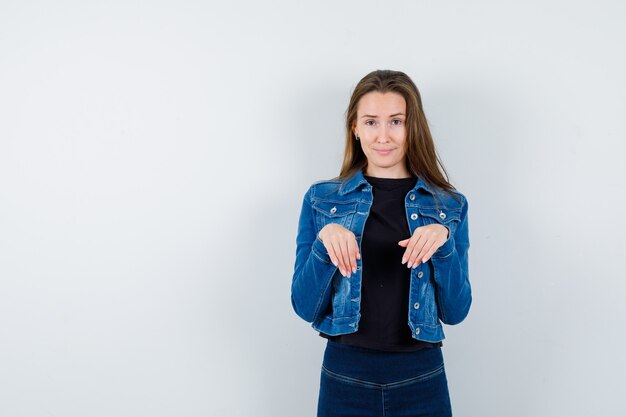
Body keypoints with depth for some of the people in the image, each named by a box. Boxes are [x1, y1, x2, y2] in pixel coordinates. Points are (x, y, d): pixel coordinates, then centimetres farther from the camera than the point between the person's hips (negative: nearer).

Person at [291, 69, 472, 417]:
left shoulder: (450, 206, 1)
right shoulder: (321, 199, 0)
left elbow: (456, 312, -1)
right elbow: (305, 307, -3)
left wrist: (445, 244, -16)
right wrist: (323, 244, -19)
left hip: (422, 381, 1)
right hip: (344, 379, 0)